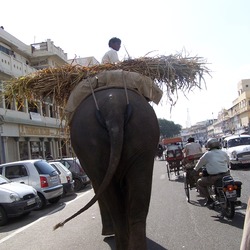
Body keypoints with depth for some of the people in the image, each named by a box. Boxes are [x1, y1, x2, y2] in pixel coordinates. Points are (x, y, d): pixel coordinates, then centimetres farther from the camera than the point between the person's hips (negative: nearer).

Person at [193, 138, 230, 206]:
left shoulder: (207, 154, -1)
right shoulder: (224, 153, 10)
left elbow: (200, 163, 10)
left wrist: (195, 169, 30)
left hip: (214, 178, -5)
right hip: (226, 175, 5)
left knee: (199, 183, 14)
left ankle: (208, 198, 6)